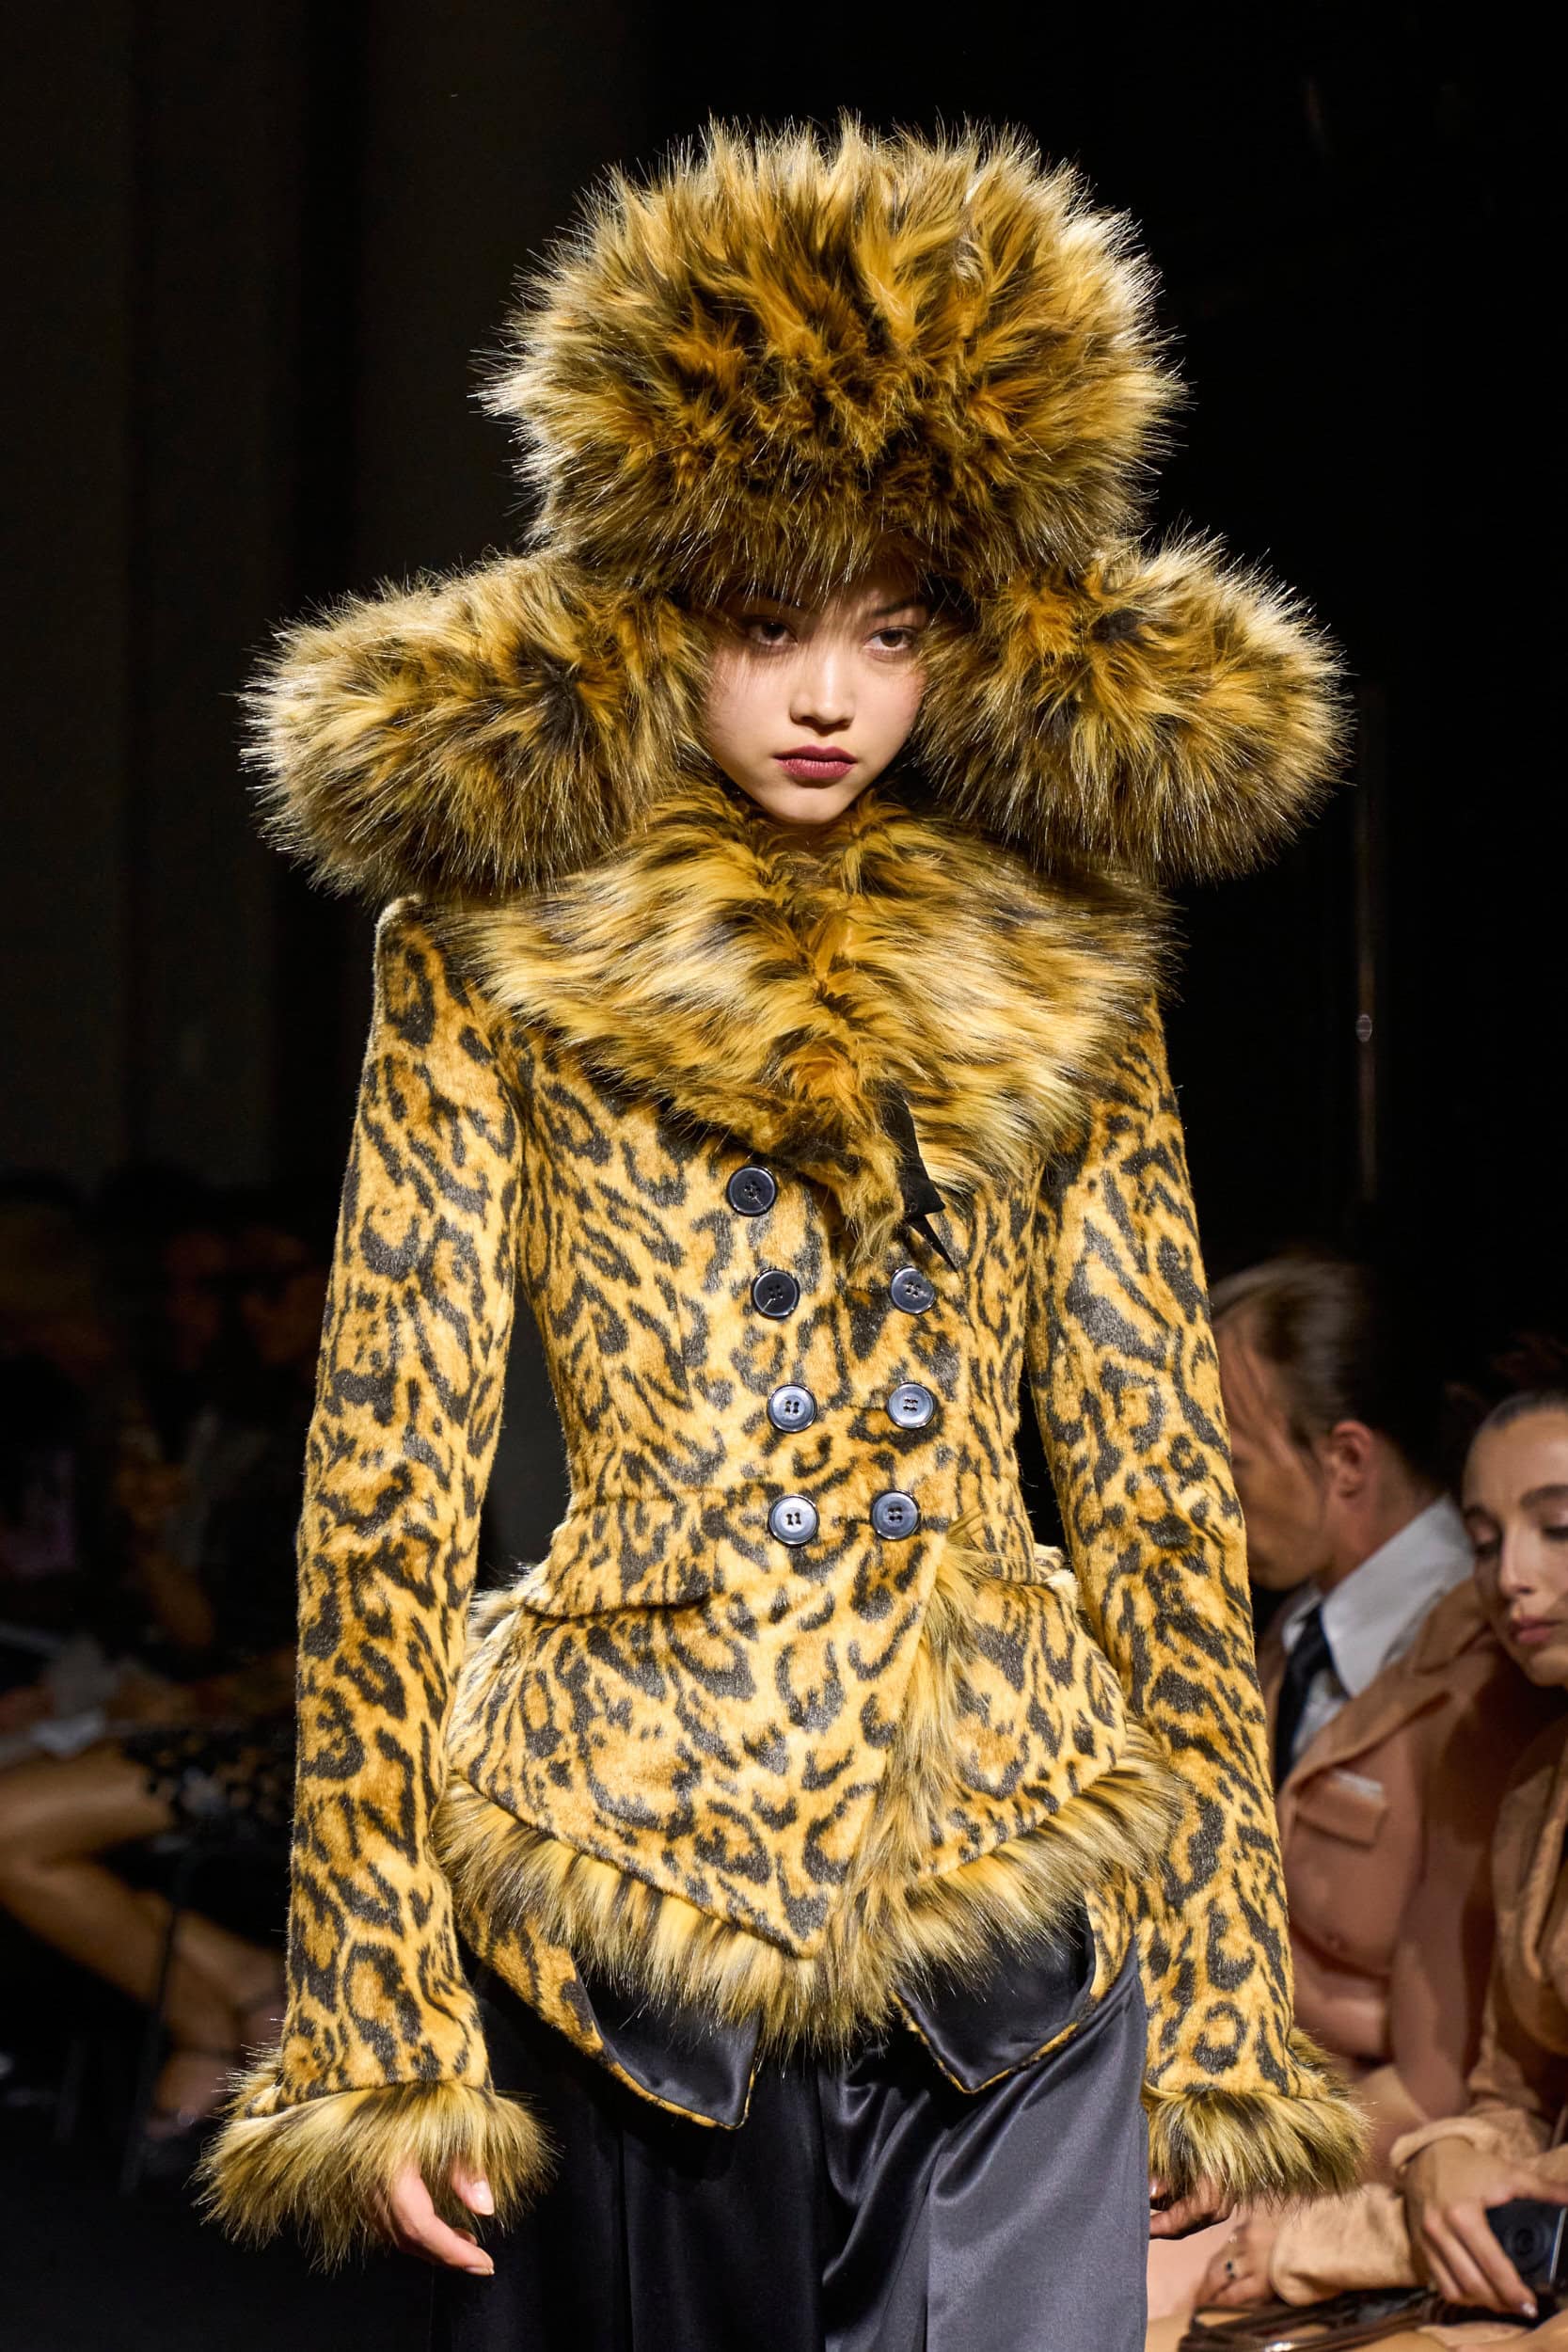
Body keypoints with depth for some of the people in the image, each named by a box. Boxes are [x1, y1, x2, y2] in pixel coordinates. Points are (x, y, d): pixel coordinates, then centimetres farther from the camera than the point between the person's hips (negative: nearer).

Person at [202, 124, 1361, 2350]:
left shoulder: (1061, 967, 8)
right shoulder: (493, 941, 0)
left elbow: (1157, 1476, 10)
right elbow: (392, 1465, 0)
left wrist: (1222, 1991, 8)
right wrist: (376, 2016, -4)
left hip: (1015, 1881, 2)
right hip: (626, 1873, -1)